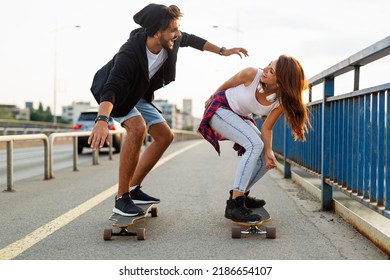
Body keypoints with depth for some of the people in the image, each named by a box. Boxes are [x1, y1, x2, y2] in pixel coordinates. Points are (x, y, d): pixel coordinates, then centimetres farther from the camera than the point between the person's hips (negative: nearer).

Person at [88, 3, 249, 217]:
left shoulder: (171, 41, -18)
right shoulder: (129, 54, -40)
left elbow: (191, 40, 5)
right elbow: (111, 89, -51)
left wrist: (222, 51, 7)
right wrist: (102, 120, -69)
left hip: (138, 96, 8)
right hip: (115, 94, -8)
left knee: (165, 136, 1)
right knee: (137, 127, -33)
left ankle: (133, 189, 9)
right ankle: (121, 198, -25)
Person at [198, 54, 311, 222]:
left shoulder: (281, 102, -19)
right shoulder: (252, 74, -30)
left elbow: (267, 128, -10)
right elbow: (227, 84, -9)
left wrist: (268, 152, -26)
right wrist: (211, 98, 7)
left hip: (241, 118, 6)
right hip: (220, 109, -6)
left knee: (266, 161, -1)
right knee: (255, 144, -29)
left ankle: (241, 195, 21)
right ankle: (234, 205, -31)